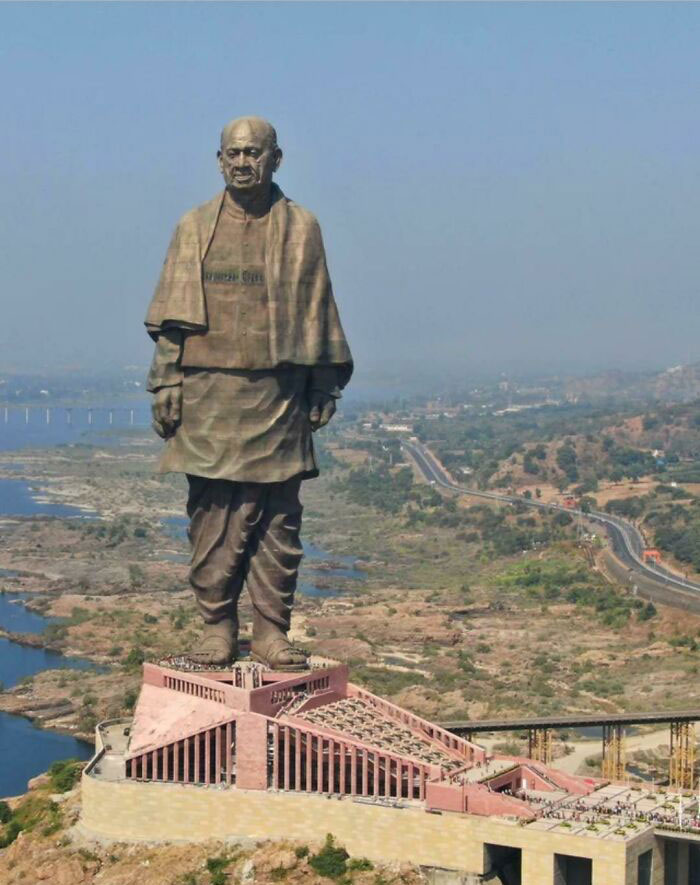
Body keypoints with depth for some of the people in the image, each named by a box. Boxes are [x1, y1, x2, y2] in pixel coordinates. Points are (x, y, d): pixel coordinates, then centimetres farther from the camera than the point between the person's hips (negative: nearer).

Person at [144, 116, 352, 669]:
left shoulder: (301, 228, 7)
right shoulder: (195, 228, 9)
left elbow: (318, 313, 9)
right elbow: (171, 314, 8)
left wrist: (324, 389, 6)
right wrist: (166, 384, 1)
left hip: (277, 395, 0)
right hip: (208, 394, 1)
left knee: (277, 518, 1)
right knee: (213, 515, 1)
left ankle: (272, 630, 9)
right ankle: (217, 627, 11)